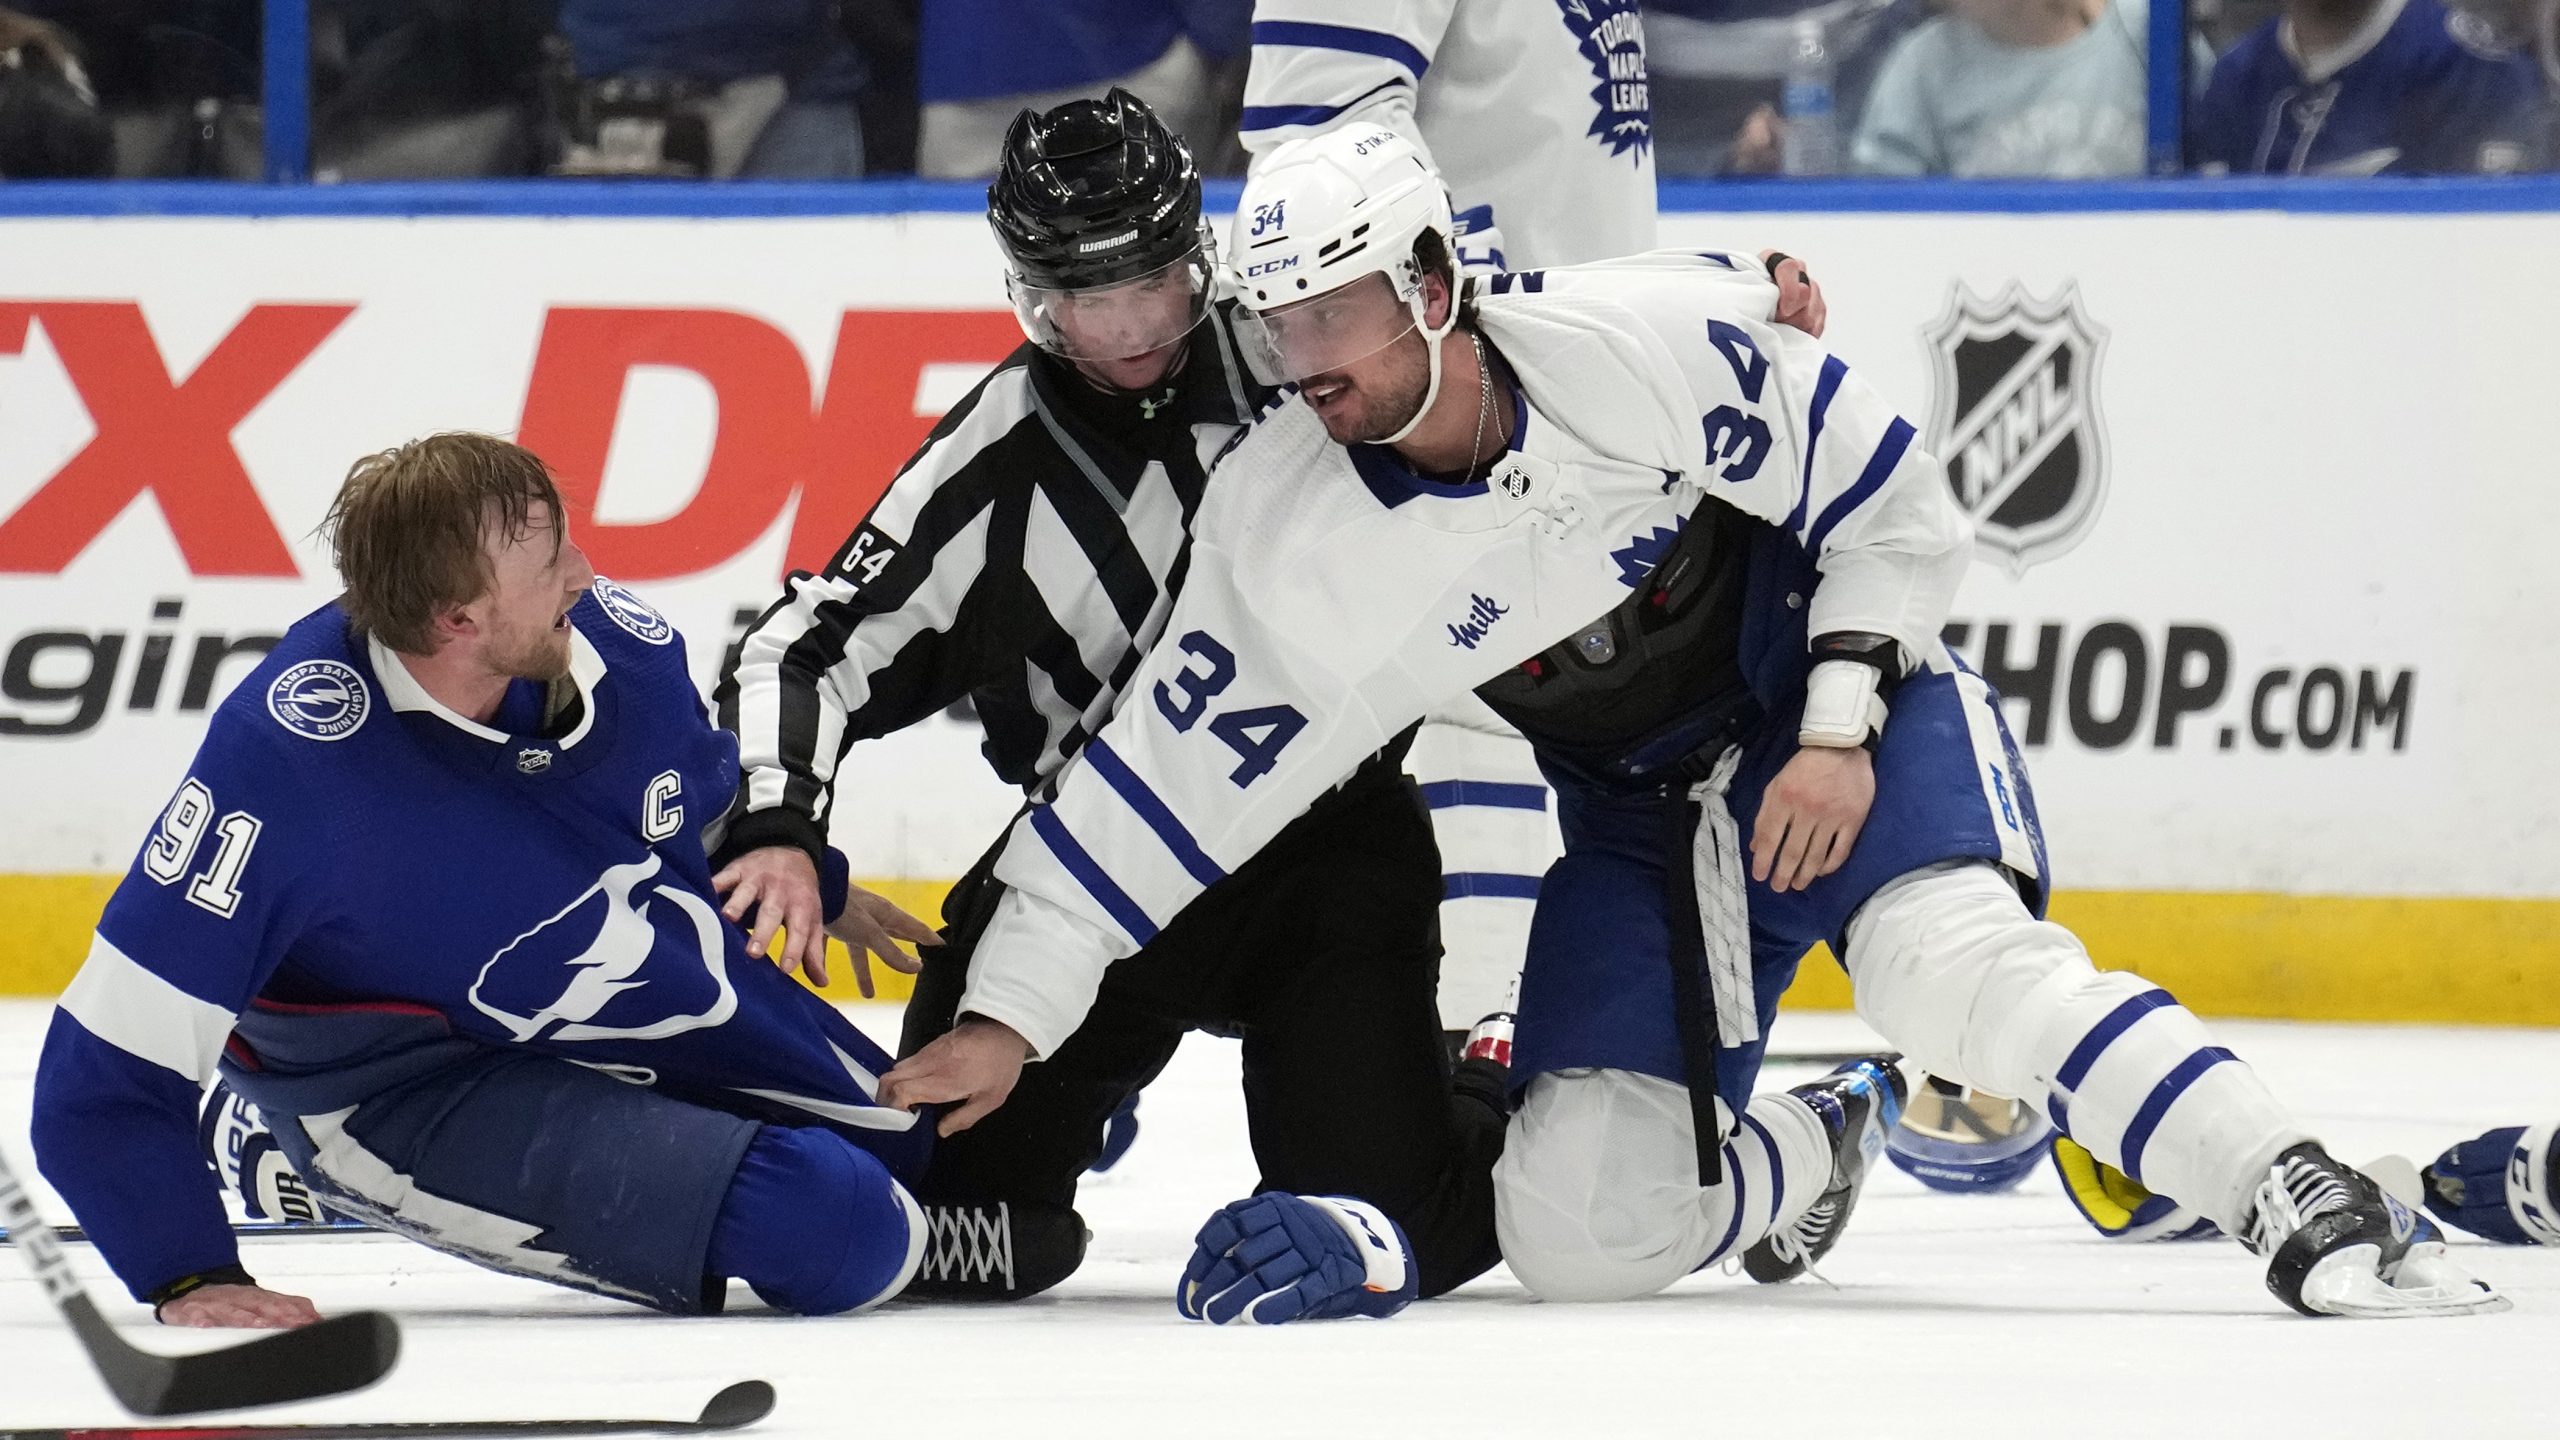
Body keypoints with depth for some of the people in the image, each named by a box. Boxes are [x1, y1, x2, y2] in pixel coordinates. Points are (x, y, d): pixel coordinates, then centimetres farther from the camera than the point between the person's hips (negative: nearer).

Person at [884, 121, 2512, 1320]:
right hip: (1638, 809, 4)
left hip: (1840, 685, -4)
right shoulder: (1284, 535, -14)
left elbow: (1890, 494, -13)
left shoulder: (1644, 345, -25)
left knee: (1948, 954, -34)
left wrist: (1838, 729, -18)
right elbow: (1171, 773, -8)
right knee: (1581, 1222, -11)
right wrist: (1011, 1012, -10)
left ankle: (2312, 1207, -32)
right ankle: (1818, 1155, 20)